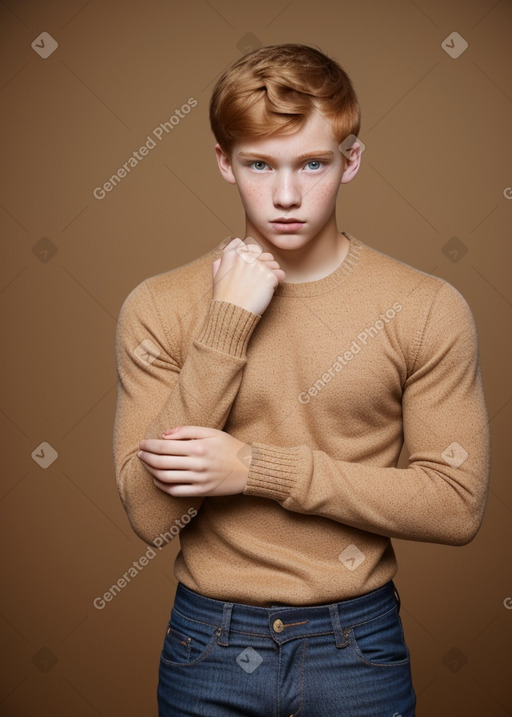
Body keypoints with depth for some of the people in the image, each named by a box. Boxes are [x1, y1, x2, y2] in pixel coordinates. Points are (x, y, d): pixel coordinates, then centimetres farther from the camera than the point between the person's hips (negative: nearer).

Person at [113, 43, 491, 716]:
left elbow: (458, 506, -12)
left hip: (361, 644, 0)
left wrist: (260, 469, -19)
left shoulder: (428, 308, -10)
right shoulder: (158, 306, -9)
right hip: (208, 650, 1)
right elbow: (153, 516, -14)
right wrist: (226, 326, -22)